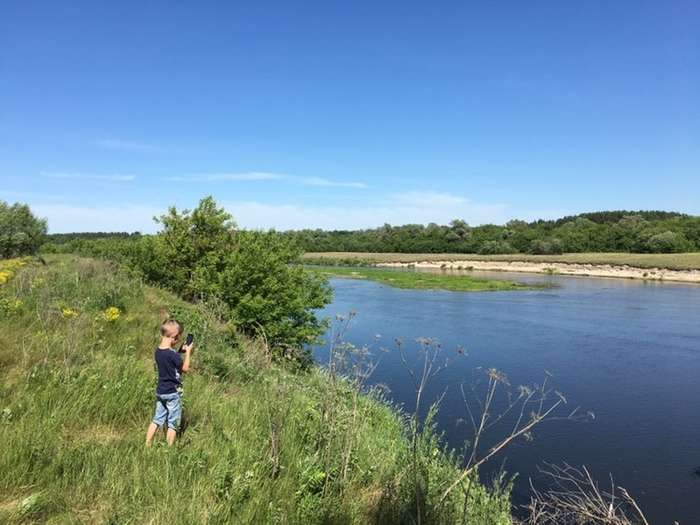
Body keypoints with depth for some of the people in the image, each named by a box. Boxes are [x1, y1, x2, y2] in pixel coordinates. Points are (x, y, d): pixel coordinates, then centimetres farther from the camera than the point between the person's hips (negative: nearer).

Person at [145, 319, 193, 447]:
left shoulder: (157, 351, 0)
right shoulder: (173, 354, -23)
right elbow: (185, 368, -11)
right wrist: (188, 352, -3)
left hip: (160, 391, 7)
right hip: (173, 393, -7)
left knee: (157, 420, 18)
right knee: (173, 424, 6)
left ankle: (147, 446, 21)